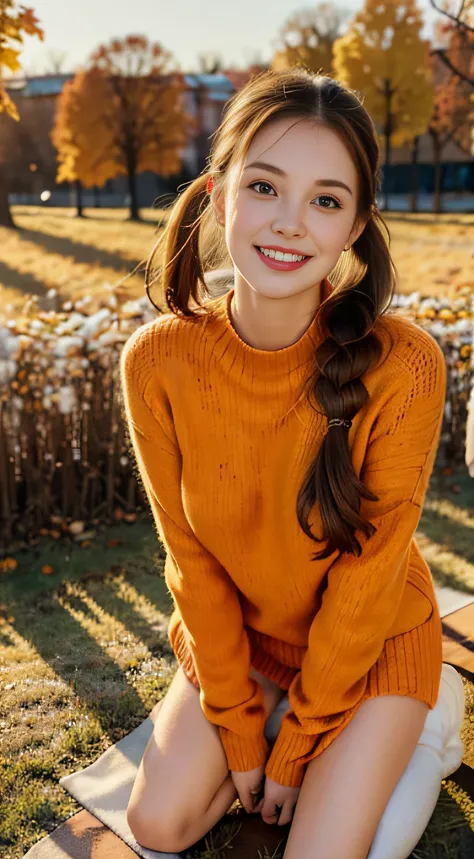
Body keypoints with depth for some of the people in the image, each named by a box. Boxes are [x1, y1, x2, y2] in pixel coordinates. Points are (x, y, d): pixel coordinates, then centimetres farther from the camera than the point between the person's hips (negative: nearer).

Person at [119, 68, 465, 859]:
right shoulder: (156, 362, -21)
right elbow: (192, 557, -12)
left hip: (373, 639, -2)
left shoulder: (402, 368, -29)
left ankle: (419, 730, 20)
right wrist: (239, 727, -7)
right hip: (236, 634, 3)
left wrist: (294, 747, -10)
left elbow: (366, 580, -20)